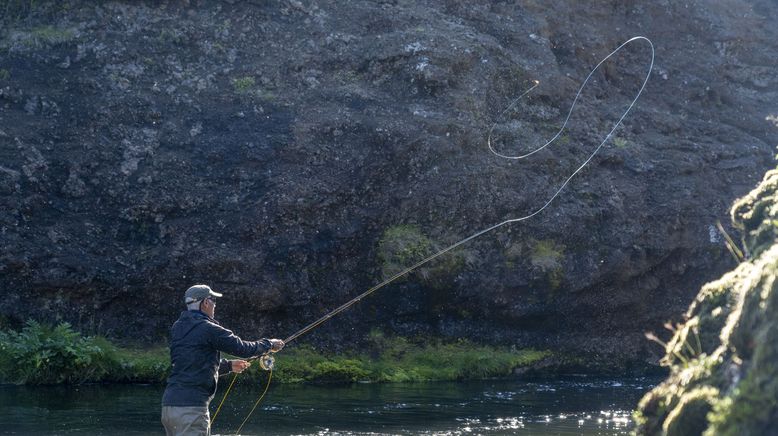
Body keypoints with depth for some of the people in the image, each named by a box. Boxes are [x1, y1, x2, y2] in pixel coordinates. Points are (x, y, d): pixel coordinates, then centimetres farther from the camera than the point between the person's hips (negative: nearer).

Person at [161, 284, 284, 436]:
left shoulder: (177, 328, 15)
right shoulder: (208, 329, -10)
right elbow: (243, 348, -2)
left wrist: (229, 365, 37)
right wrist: (270, 344, 17)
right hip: (191, 406, -8)